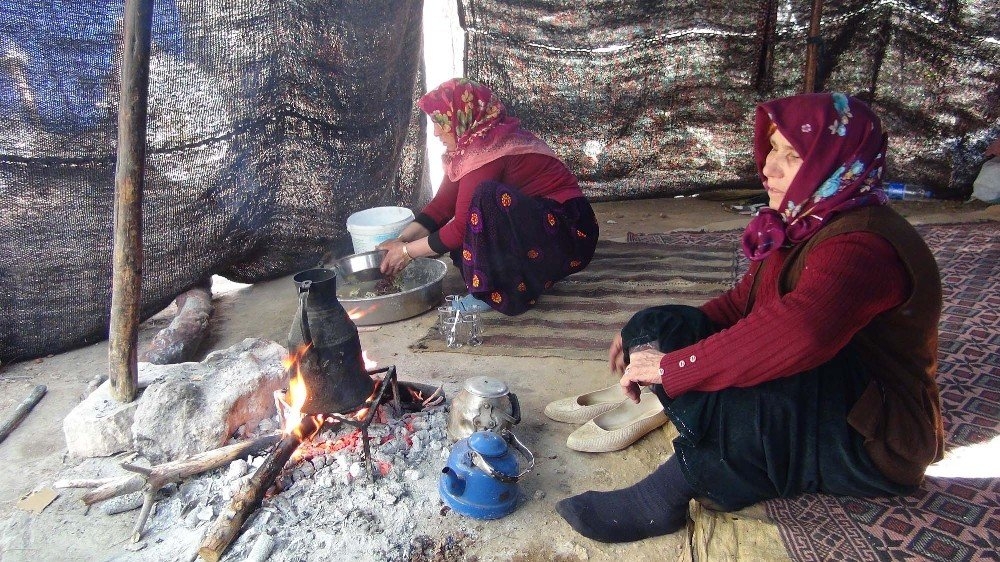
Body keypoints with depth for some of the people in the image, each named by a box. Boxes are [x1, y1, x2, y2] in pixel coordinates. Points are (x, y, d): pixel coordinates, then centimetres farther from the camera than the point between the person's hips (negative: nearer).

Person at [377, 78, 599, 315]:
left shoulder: (487, 149, -23)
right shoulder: (474, 142, 4)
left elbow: (462, 227, -21)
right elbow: (442, 204, 6)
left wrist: (407, 251, -11)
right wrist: (401, 239, -3)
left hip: (568, 234, -10)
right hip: (533, 227, 10)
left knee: (487, 199, -30)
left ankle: (497, 292, -14)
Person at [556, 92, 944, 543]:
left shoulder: (862, 246, -25)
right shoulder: (805, 225, 4)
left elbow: (795, 334, -43)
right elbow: (743, 302, 8)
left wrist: (671, 366, -35)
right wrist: (648, 336, -2)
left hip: (871, 439, -8)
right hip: (805, 392, 9)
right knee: (654, 327, -6)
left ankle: (666, 494, -18)